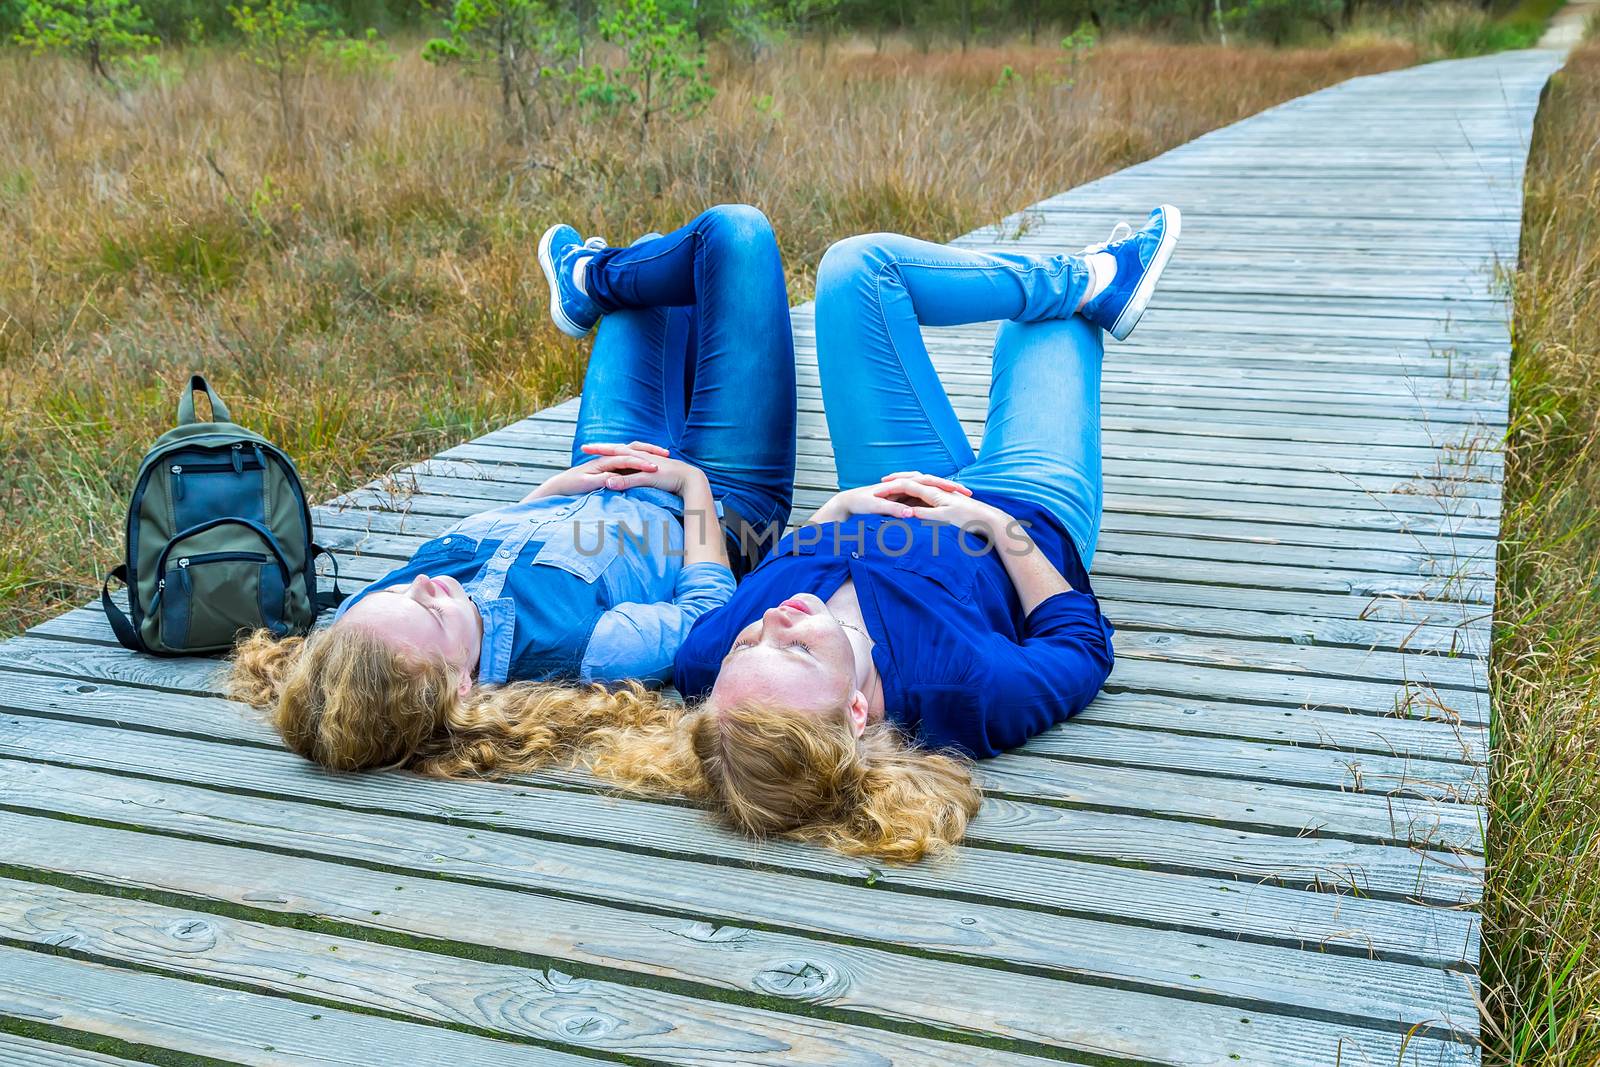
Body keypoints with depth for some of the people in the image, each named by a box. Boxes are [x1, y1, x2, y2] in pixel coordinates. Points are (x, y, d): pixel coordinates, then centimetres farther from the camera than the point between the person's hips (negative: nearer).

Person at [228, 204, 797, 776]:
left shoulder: (357, 619, -30)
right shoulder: (585, 649, -48)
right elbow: (709, 606, -27)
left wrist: (558, 486, -10)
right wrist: (691, 480, -15)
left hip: (601, 490, 4)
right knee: (733, 229, 1)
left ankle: (591, 283, 59)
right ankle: (589, 280, 33)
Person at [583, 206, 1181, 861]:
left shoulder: (706, 663, -38)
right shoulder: (973, 694, -47)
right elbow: (1083, 642, -23)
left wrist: (836, 511, -17)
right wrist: (995, 522, -22)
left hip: (890, 497, 3)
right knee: (1047, 323, 11)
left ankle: (1091, 281, 30)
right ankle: (1098, 283, 50)